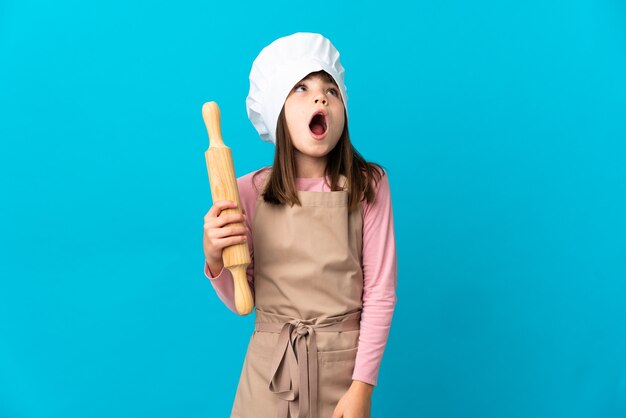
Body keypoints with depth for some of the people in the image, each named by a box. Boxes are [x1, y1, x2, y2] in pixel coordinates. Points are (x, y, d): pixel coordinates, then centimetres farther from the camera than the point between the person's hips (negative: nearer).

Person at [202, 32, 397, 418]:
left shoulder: (368, 185, -10)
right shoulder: (250, 190, -7)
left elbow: (381, 291, -8)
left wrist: (362, 386, -11)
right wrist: (215, 259, -22)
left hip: (342, 363, -1)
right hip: (270, 363, 1)